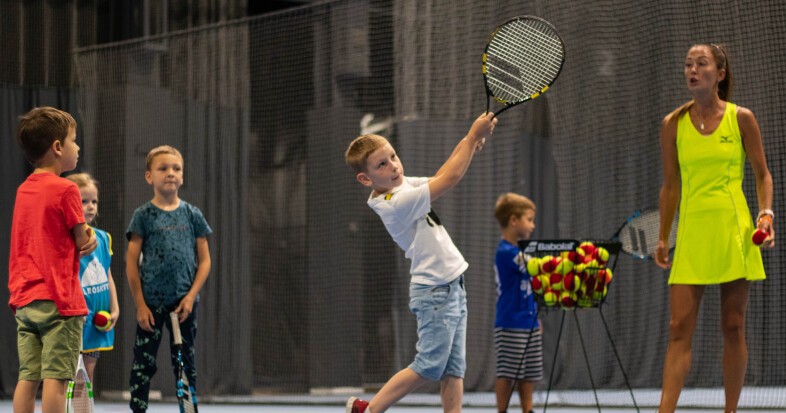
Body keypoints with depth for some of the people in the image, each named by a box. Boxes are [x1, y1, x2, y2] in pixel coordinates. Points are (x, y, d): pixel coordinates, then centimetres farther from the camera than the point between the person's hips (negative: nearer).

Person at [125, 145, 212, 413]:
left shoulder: (192, 215, 5)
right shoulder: (143, 215, -1)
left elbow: (204, 260, 6)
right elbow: (132, 262, -2)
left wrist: (191, 296, -6)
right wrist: (140, 305, -7)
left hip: (184, 302, 2)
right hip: (151, 302, -2)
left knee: (186, 361, 8)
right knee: (144, 362, 0)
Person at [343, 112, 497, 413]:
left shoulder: (403, 186, 5)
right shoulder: (396, 204, -22)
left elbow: (439, 178, 15)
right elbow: (448, 180, -23)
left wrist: (469, 143, -3)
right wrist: (473, 137, -16)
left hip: (451, 287, 9)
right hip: (435, 290, -9)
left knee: (453, 369, 6)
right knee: (429, 366, -7)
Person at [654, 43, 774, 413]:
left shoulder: (741, 118, 1)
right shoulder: (672, 125, 6)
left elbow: (762, 174, 7)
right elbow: (670, 185, 12)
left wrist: (766, 214, -8)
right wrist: (662, 239, 11)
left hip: (733, 232, -1)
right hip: (691, 233, 1)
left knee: (733, 328, 4)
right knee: (679, 329, -7)